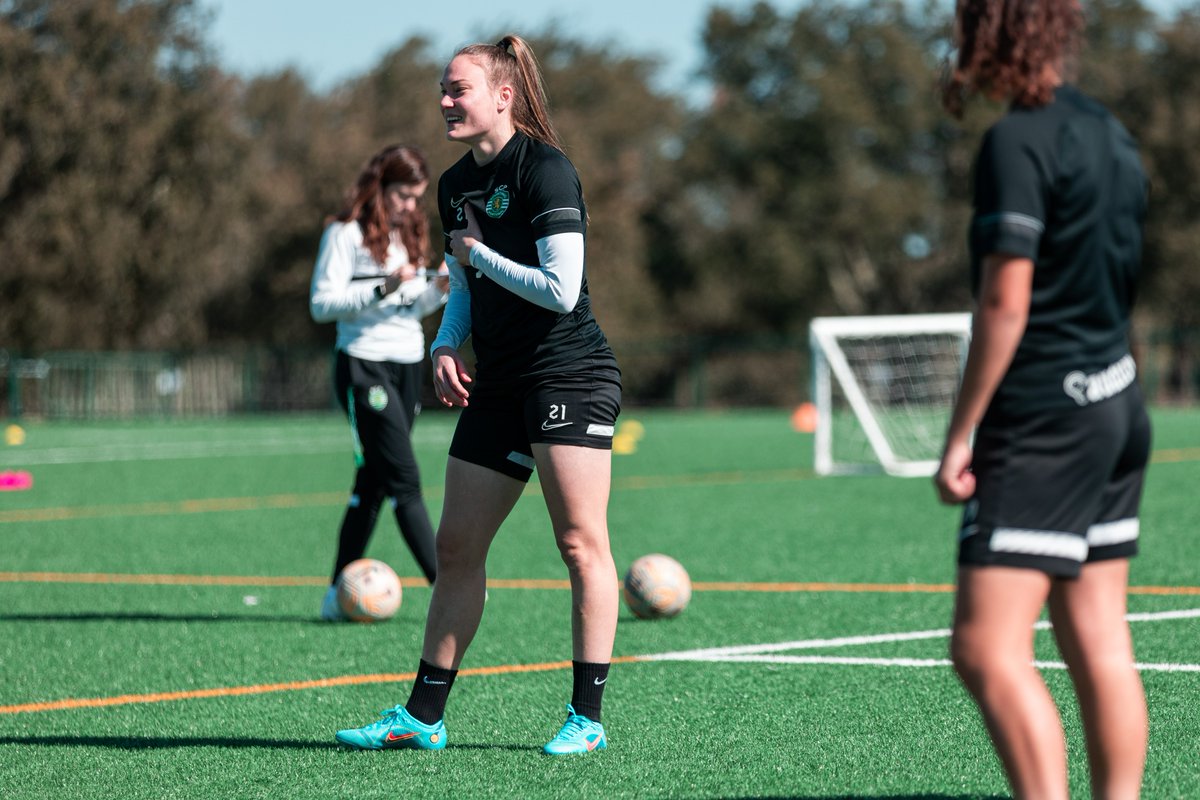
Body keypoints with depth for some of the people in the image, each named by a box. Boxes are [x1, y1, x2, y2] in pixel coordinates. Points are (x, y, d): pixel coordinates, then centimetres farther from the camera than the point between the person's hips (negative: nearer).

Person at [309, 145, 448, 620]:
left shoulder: (409, 234, 18)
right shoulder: (346, 234, -6)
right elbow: (322, 304, -12)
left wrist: (438, 290, 1)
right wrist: (382, 288, -22)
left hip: (408, 365, 8)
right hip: (364, 365, -8)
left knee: (373, 482, 7)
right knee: (404, 479, -12)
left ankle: (339, 594, 12)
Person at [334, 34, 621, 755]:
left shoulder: (545, 170, -12)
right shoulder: (456, 186, 13)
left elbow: (561, 290, -19)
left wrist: (478, 253, -8)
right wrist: (446, 348, 5)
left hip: (570, 373, -8)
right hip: (497, 386, 8)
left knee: (581, 541, -9)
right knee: (457, 546, 7)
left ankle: (588, 718, -5)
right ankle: (423, 717, 11)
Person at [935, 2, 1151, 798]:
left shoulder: (1018, 142, -14)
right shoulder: (1111, 134, 12)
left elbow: (1006, 300, -18)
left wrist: (960, 433, -15)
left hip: (1043, 422, -9)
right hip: (1118, 408, 9)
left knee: (987, 649, -9)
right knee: (1099, 645, 9)